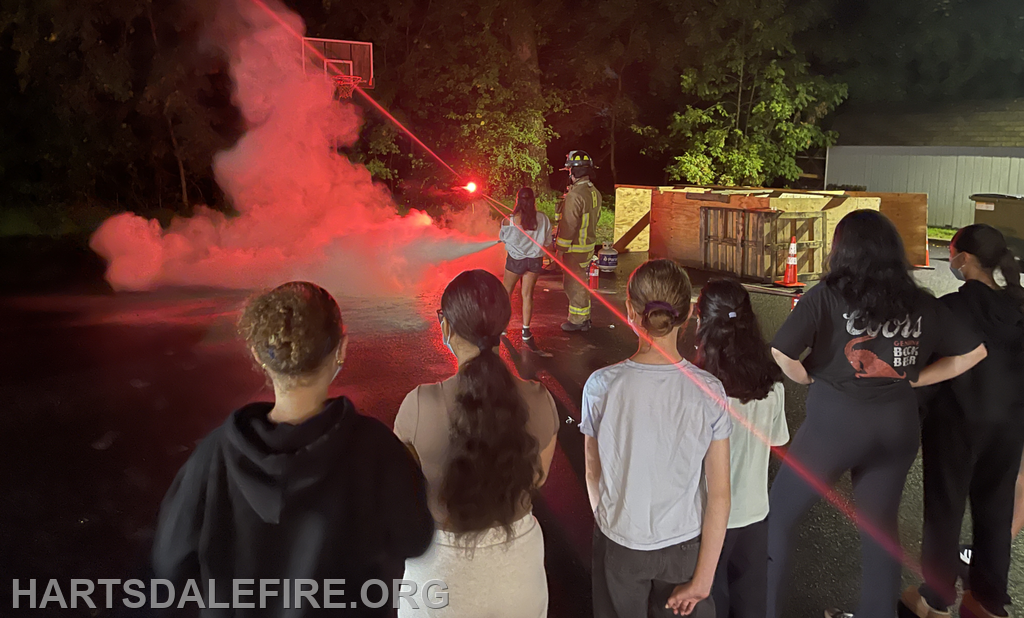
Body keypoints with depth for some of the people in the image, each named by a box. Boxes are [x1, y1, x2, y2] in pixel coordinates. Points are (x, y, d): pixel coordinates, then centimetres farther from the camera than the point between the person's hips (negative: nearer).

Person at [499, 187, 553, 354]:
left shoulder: (509, 221, -17)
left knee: (507, 291, 19)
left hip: (515, 259, -2)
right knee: (528, 295, 10)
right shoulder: (543, 218, -11)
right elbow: (547, 242, 0)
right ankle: (526, 332, 10)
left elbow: (503, 238, 2)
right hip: (535, 260, 2)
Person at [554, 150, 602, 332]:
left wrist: (560, 250, -14)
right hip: (589, 245, 9)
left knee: (574, 284, 3)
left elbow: (568, 226, -22)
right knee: (580, 282, 20)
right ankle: (584, 317, 31)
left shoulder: (575, 195, -22)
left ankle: (578, 322, 13)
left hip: (575, 249, -9)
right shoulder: (594, 192, 6)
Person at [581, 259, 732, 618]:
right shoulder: (708, 392, -16)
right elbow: (719, 496, -13)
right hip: (685, 546, 0)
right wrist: (702, 580, -4)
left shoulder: (601, 386, -18)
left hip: (619, 546, 0)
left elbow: (593, 473, -3)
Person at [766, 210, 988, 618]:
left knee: (778, 514, 12)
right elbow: (974, 351, 10)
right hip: (898, 426, 5)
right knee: (881, 525, 20)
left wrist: (809, 378, -1)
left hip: (835, 422, -4)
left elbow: (781, 352, -20)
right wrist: (915, 379, 9)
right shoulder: (921, 305, 2)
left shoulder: (828, 296, -12)